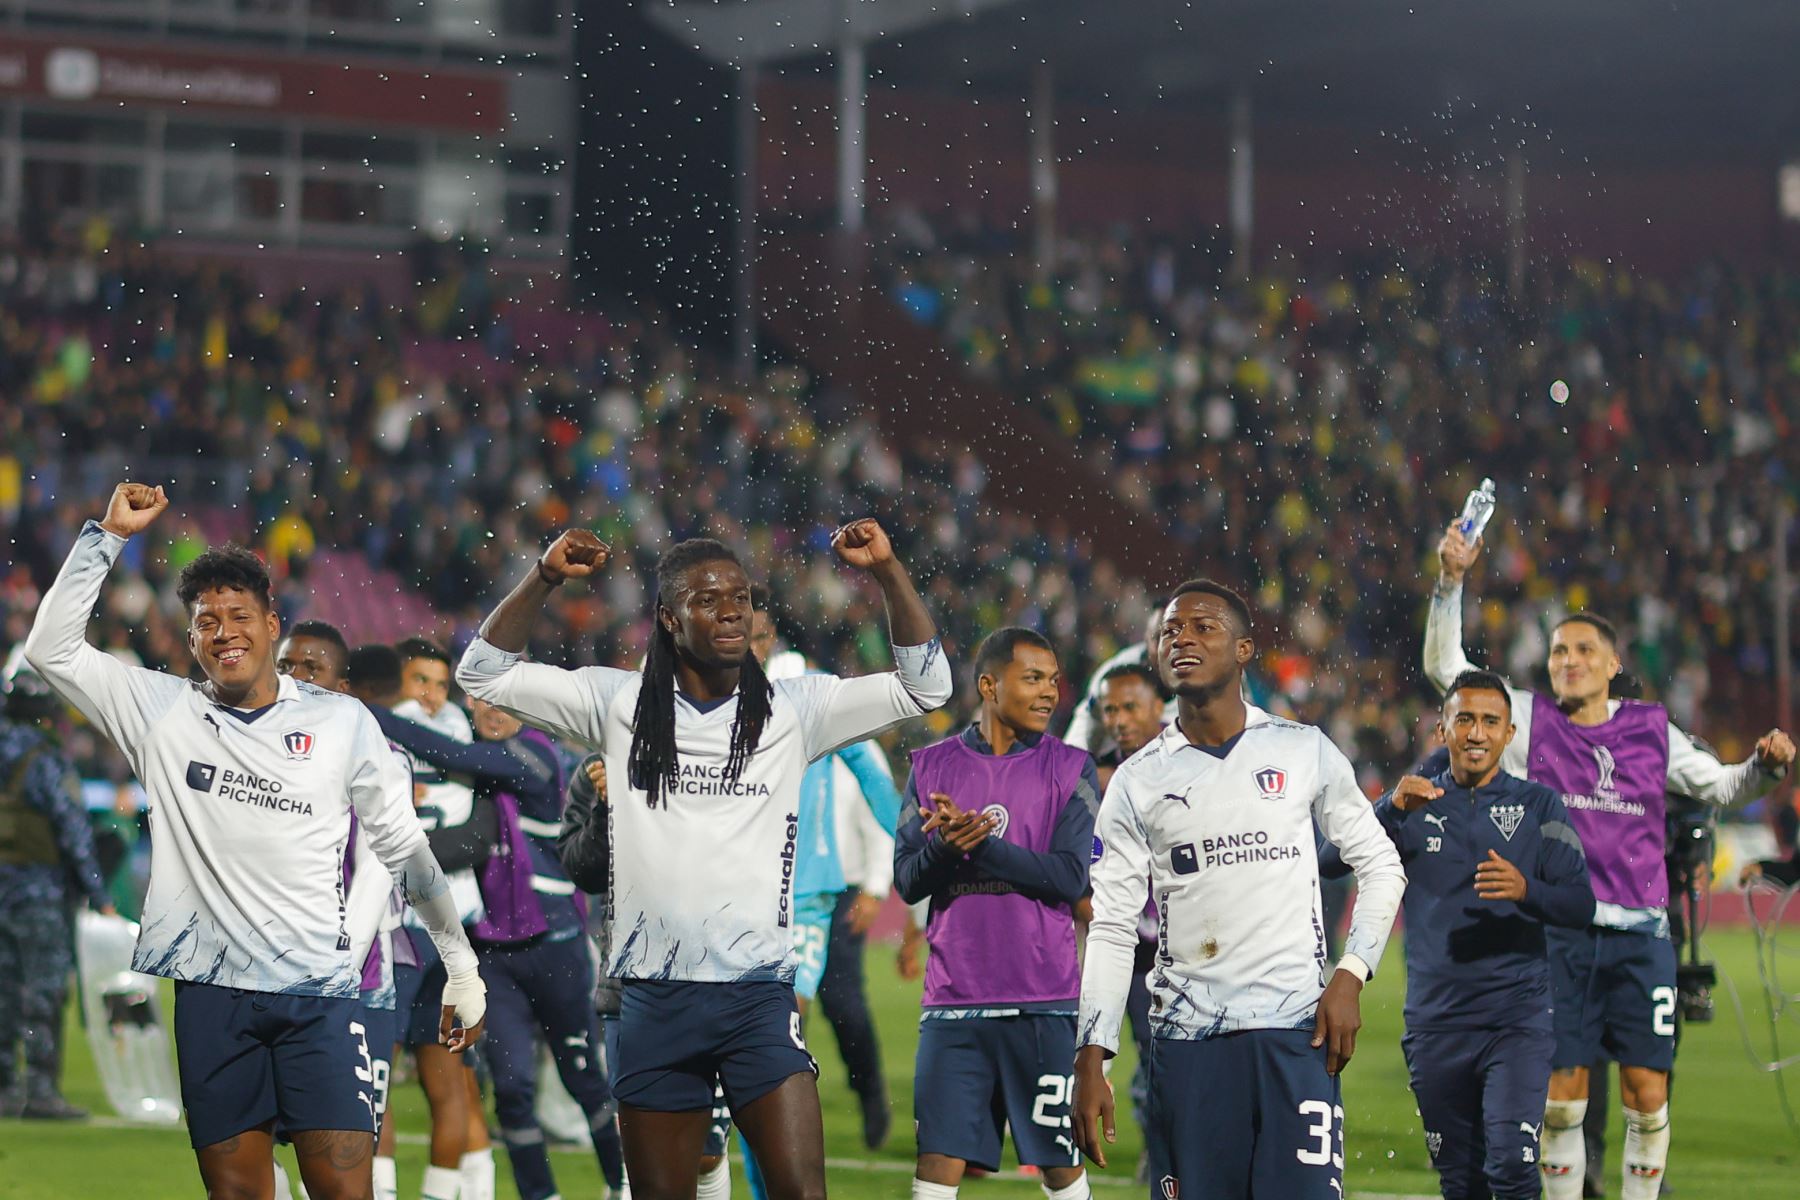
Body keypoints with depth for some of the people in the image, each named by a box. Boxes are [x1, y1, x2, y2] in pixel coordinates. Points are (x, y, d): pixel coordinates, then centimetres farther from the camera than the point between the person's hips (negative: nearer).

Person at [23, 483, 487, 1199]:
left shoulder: (342, 722, 6)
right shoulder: (161, 713, 7)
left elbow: (406, 850, 11)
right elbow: (51, 649, 0)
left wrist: (462, 966, 12)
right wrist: (109, 535, -4)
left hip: (318, 989, -1)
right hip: (208, 986, 1)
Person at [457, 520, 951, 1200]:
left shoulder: (794, 709, 5)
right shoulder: (620, 704, 6)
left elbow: (925, 685, 1)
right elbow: (484, 674, 5)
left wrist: (885, 570, -10)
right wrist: (545, 579, -8)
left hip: (759, 996, -1)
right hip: (655, 998, 1)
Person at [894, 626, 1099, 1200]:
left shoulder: (1069, 769, 2)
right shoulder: (932, 766, 9)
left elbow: (1070, 878, -9)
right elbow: (906, 881, 4)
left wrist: (979, 844, -17)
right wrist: (944, 845, -17)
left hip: (1043, 1002, -1)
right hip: (953, 999, 2)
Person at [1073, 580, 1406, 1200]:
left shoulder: (1305, 752, 5)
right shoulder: (1138, 782, 7)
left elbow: (1380, 864, 12)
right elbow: (1111, 929, 6)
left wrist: (1351, 975, -2)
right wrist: (1090, 1062, -1)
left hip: (1297, 1030, -1)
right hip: (1186, 1034, 1)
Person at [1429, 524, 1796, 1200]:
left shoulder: (1652, 730, 9)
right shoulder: (1529, 720, 5)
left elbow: (1719, 786, 20)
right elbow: (1445, 667, 1)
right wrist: (1451, 581, -11)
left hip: (1640, 934, 1)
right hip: (1557, 933, -1)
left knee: (1646, 1093, 0)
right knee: (1561, 1096, 1)